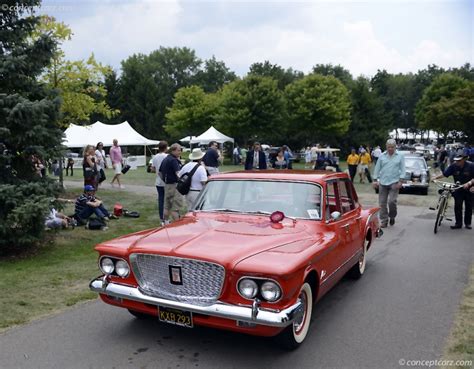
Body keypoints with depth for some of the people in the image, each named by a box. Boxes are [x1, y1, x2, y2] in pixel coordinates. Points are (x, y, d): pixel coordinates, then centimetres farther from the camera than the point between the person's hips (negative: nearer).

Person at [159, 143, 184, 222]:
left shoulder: (165, 159, 14)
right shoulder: (174, 160, -15)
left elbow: (160, 172, 22)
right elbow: (178, 173, -26)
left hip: (167, 184, 10)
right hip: (174, 184, -10)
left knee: (167, 206, 16)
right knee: (176, 207, -7)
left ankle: (165, 222, 24)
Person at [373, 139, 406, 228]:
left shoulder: (400, 156, 3)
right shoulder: (382, 156, 8)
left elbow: (402, 169, 1)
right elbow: (377, 168, 10)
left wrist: (400, 181, -8)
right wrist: (375, 180, 5)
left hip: (394, 183, -2)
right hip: (382, 183, 3)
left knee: (392, 201, -11)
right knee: (382, 203, 3)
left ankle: (392, 217, 15)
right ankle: (384, 221, 13)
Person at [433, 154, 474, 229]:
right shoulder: (453, 166, -13)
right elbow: (445, 173, -14)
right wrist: (435, 177, -27)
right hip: (458, 189, 1)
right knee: (457, 206, -2)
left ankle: (468, 223, 24)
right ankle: (458, 223, 7)